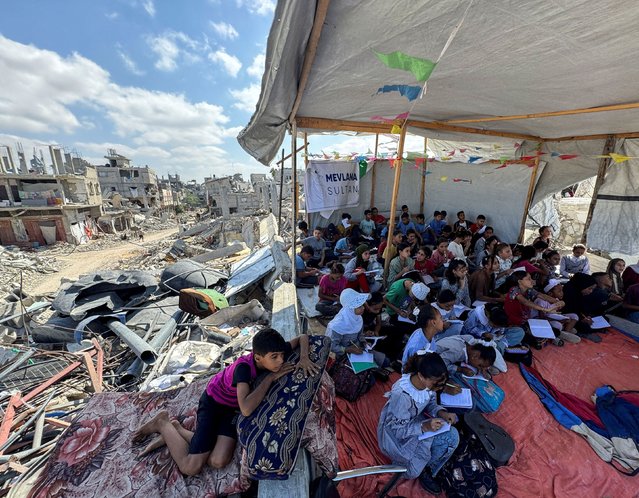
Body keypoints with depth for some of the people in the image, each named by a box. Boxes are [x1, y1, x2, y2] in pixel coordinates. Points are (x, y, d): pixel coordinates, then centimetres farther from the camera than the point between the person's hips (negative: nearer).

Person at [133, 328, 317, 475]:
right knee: (191, 467, -8)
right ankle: (163, 423, 14)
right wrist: (270, 377, -42)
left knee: (218, 462, -9)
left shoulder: (275, 354, -22)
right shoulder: (243, 367, -39)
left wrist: (304, 357, -32)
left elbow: (302, 337, -13)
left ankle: (176, 430, 13)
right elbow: (247, 409, -50)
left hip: (233, 407, 6)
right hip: (213, 402, -5)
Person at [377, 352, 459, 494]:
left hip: (416, 422, 6)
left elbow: (431, 404, 2)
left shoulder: (428, 383, -18)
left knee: (452, 436, -10)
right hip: (395, 434, -6)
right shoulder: (401, 394, -37)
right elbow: (397, 430, -25)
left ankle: (426, 470, 9)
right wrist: (424, 426, -33)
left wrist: (442, 412, -18)